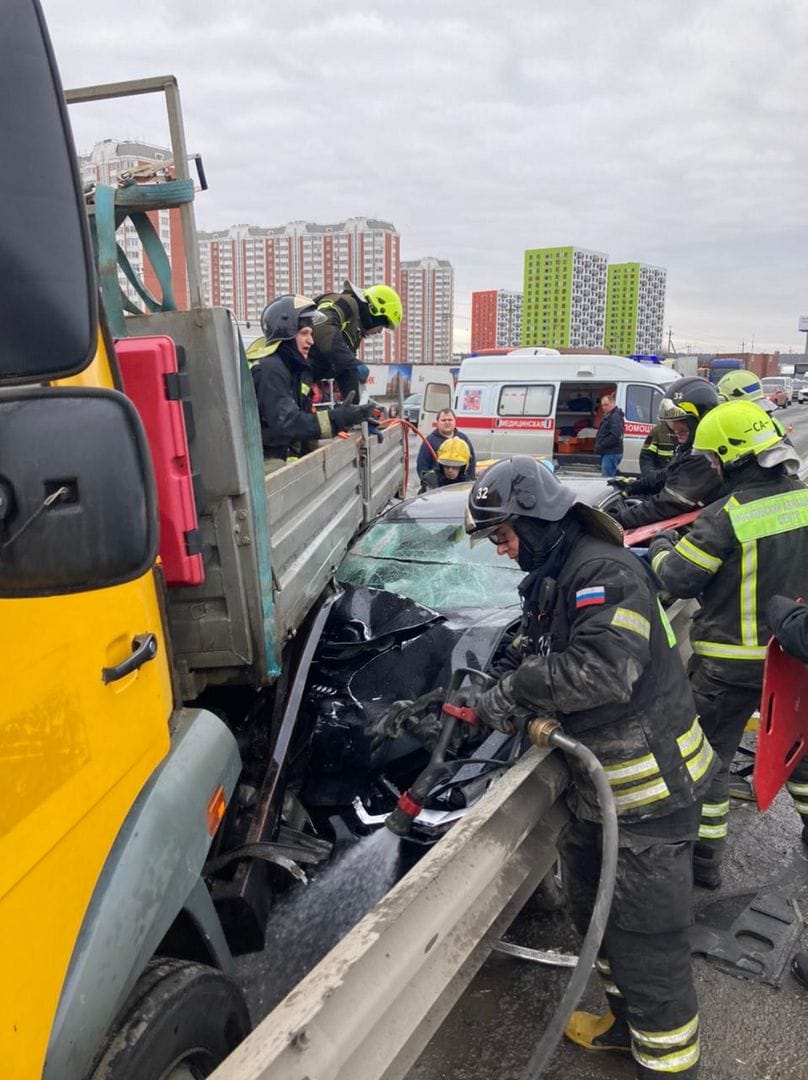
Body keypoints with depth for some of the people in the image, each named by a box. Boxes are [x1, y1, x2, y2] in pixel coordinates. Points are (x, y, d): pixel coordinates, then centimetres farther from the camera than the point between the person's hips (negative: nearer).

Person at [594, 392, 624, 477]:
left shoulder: (615, 417, -13)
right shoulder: (607, 416, 21)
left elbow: (615, 436, -24)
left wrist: (601, 446, -20)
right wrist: (598, 446, 13)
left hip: (611, 453, -11)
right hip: (607, 453, 11)